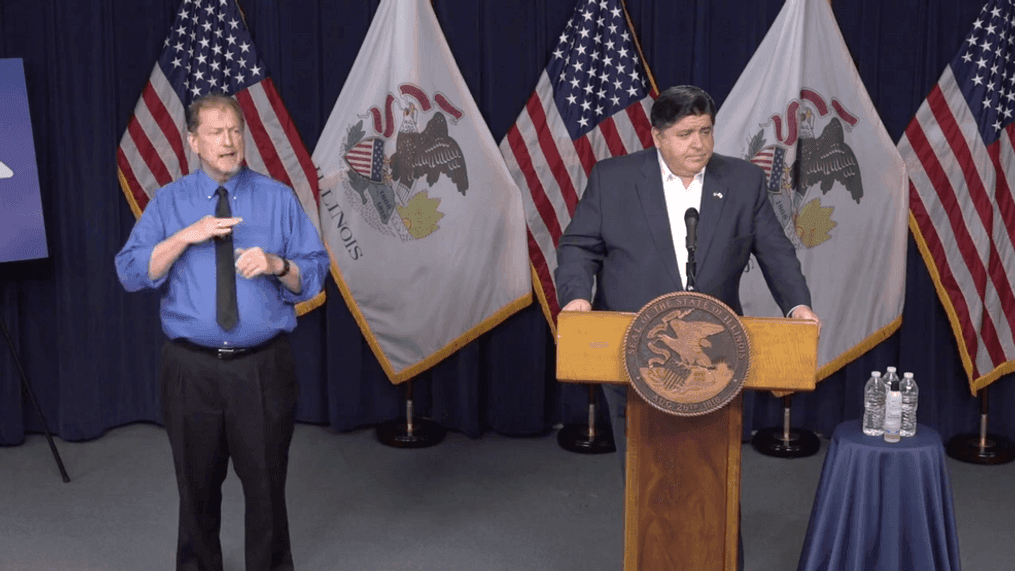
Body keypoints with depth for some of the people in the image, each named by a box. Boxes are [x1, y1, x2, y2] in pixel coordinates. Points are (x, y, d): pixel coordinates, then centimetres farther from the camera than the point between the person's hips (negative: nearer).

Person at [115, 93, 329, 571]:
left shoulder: (278, 198, 3)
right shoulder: (168, 201, 3)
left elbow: (315, 274, 0)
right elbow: (130, 273, -7)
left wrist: (276, 264, -20)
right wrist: (185, 236, -19)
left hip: (264, 367, 0)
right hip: (191, 368, 1)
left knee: (267, 484, 7)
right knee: (197, 485, 14)